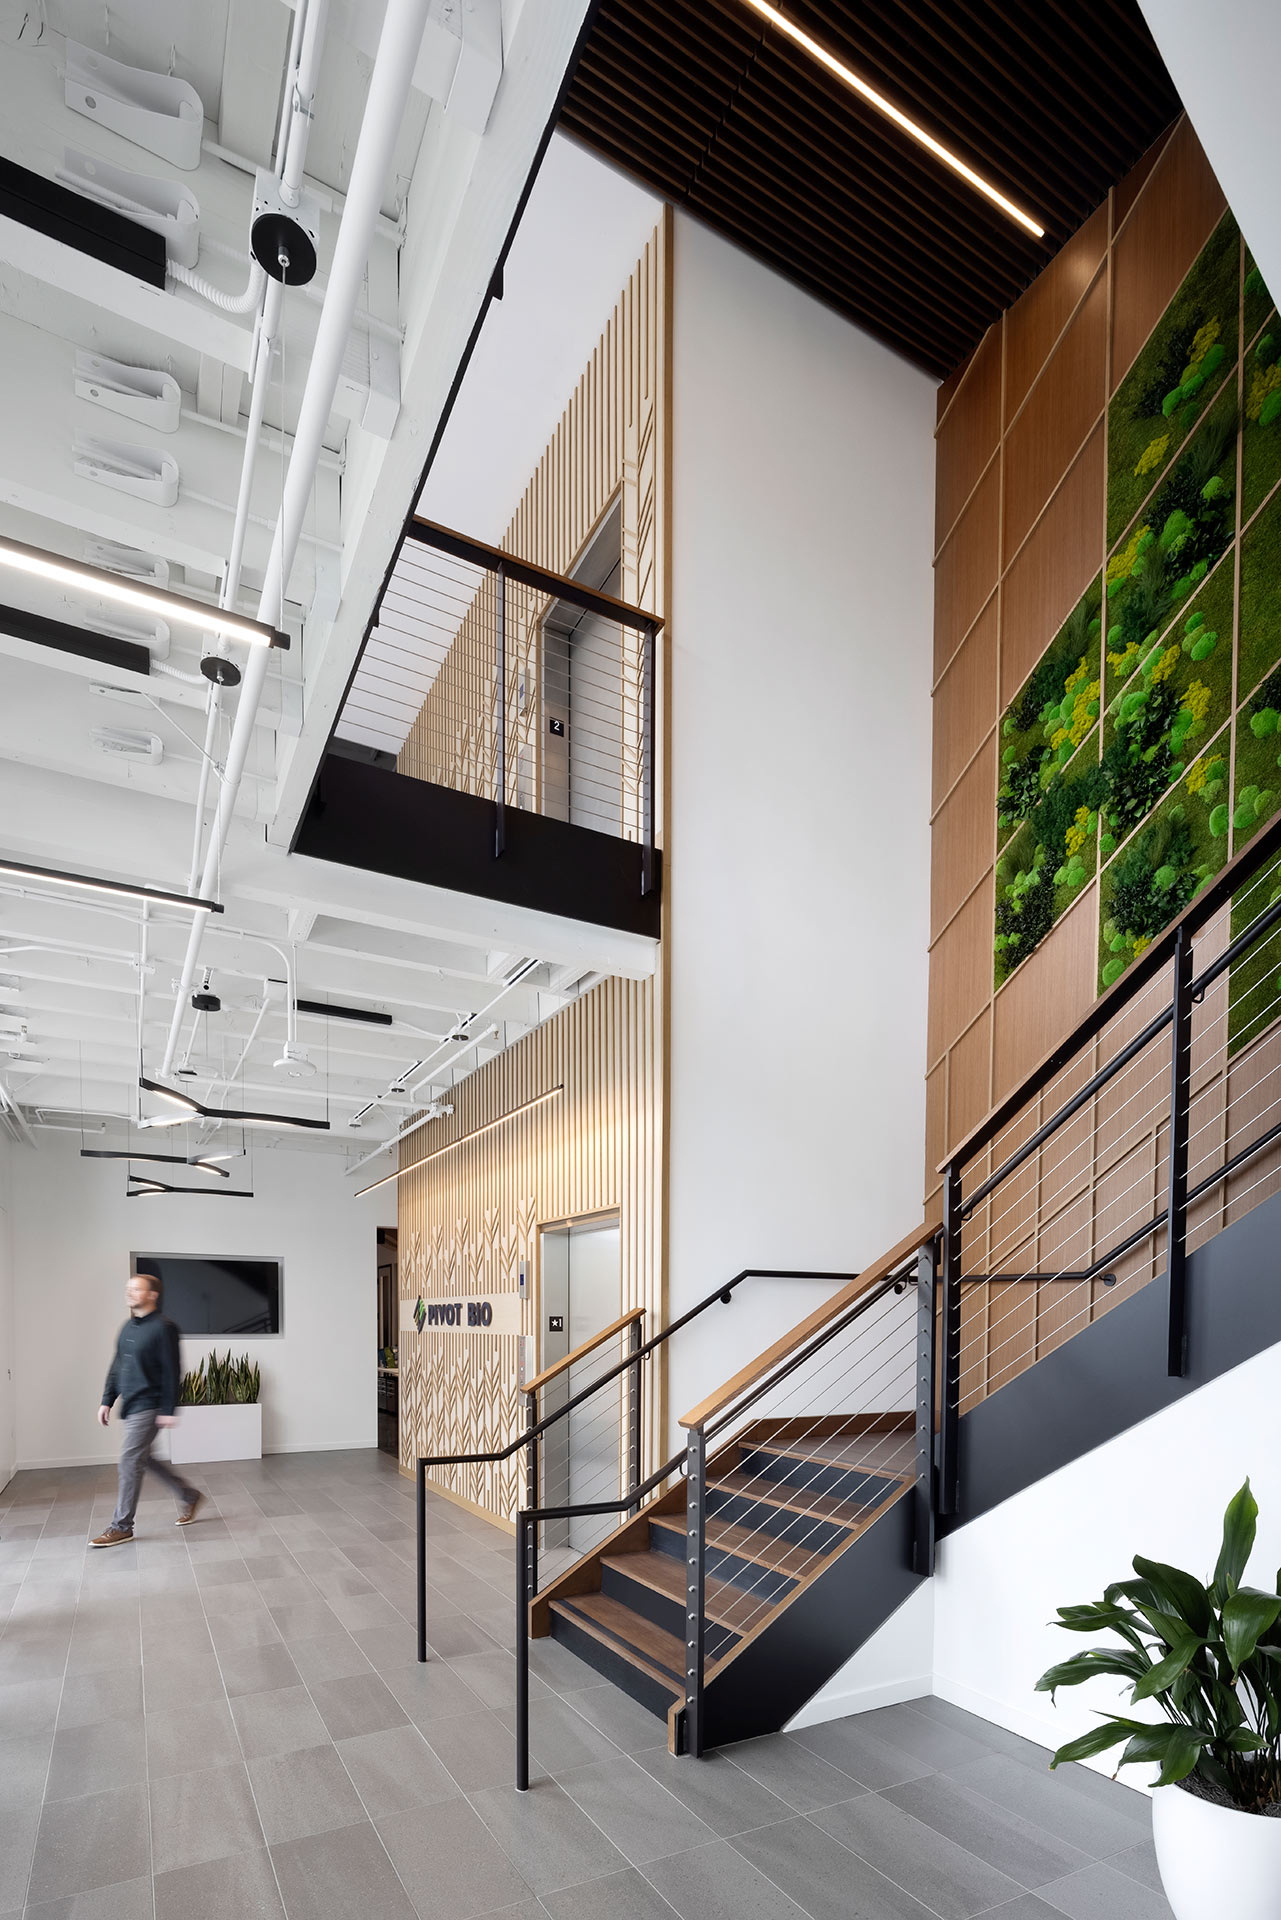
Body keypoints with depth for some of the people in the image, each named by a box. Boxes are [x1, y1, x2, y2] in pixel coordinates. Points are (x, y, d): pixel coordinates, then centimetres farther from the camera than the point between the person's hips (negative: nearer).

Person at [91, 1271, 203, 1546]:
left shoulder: (163, 1327, -15)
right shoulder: (128, 1327, 10)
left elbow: (171, 1371, -16)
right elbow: (116, 1367, 17)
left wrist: (169, 1410, -17)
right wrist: (107, 1401, 12)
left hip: (148, 1406, -9)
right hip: (130, 1406, 9)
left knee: (130, 1460, -6)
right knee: (143, 1458, 14)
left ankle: (122, 1527, 7)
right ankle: (188, 1496, 29)